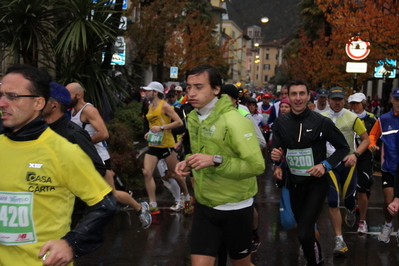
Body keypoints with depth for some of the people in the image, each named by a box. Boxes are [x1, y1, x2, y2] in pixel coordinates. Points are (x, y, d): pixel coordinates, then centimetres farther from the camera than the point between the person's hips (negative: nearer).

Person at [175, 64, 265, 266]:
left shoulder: (233, 121, -21)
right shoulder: (193, 118, 2)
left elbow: (257, 165, -24)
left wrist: (216, 161, -32)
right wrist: (188, 163, -3)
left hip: (235, 208, -5)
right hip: (204, 206, 5)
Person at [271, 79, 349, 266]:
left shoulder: (322, 122, -13)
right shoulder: (281, 123, -3)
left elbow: (343, 148, -4)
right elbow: (277, 155, 3)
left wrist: (325, 165, -17)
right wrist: (276, 157, -21)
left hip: (316, 182, -4)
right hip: (294, 182, 5)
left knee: (304, 233, -16)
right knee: (303, 227, 21)